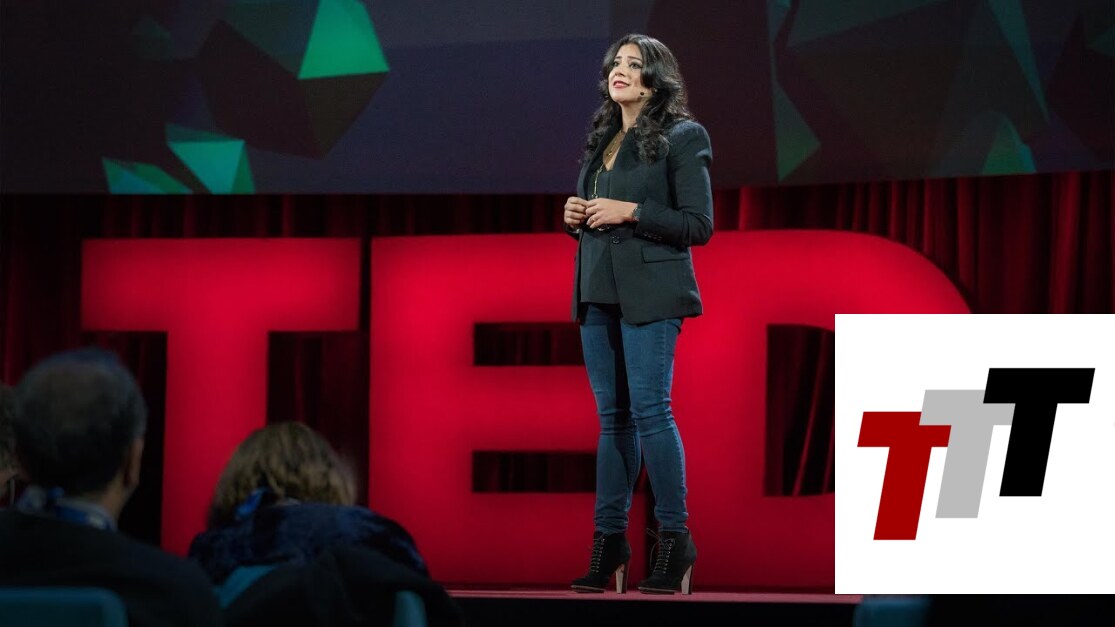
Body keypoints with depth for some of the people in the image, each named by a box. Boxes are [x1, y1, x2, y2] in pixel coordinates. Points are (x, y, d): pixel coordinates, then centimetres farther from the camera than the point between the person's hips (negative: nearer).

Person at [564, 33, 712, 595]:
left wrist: (630, 212, -16)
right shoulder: (600, 140, 16)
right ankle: (609, 539, 11)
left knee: (649, 409, -10)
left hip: (649, 294, -7)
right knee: (612, 416, 8)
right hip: (597, 292, 7)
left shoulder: (681, 138, -4)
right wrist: (574, 217, 3)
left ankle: (675, 539, -3)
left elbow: (699, 225, -9)